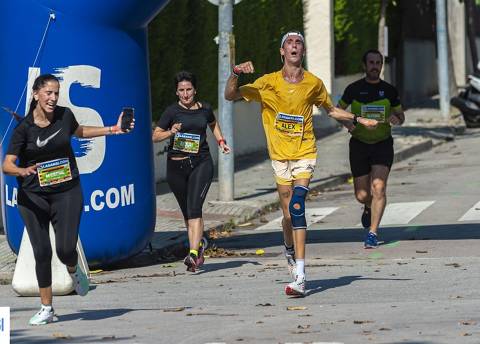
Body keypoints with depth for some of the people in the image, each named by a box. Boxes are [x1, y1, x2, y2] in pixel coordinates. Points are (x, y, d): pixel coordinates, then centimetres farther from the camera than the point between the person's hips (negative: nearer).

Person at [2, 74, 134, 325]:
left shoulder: (64, 115, -1)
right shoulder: (24, 128, -11)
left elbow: (79, 132, 23)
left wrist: (112, 130, 17)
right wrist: (23, 171, -37)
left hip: (67, 191, 2)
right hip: (33, 195, -2)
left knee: (66, 249, -9)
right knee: (41, 251, -3)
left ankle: (74, 271, 29)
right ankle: (46, 309, 10)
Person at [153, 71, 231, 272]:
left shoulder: (204, 109, 7)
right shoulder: (172, 111, -1)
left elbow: (213, 124, 30)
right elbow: (155, 136, -2)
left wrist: (221, 141, 17)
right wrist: (170, 132, -20)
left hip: (201, 163, -1)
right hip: (176, 166, 1)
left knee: (194, 209, -16)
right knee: (187, 212, 11)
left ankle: (193, 253, -25)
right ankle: (199, 243, 37)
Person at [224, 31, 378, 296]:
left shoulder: (314, 83, 3)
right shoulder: (268, 83, 0)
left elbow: (330, 110, 22)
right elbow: (231, 96, 0)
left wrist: (359, 120, 16)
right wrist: (235, 75, -18)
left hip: (305, 154, -1)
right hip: (280, 155, 1)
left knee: (296, 206, -20)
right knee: (289, 214, 3)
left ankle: (299, 276, -27)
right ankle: (290, 250, 39)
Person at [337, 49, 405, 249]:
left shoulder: (389, 90, 3)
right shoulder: (354, 89, 0)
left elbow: (401, 117, 14)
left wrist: (396, 119, -10)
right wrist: (347, 122, -8)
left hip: (383, 144, -1)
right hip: (359, 144, 1)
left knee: (378, 187, -18)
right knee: (362, 195, 2)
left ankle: (372, 234, -14)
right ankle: (369, 208, 40)